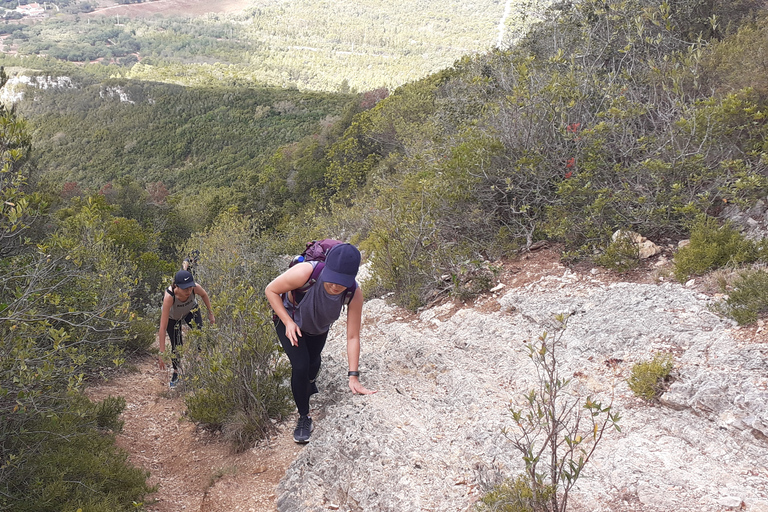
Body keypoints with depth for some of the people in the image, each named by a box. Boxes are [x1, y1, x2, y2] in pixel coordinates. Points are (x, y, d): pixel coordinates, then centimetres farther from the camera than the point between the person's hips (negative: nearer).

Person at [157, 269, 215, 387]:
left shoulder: (195, 288, -38)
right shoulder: (169, 296, -45)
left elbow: (204, 295, -8)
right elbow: (163, 327, -43)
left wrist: (210, 313, -2)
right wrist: (162, 353, -43)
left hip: (191, 310, 3)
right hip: (172, 316, -2)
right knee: (176, 346, -2)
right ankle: (176, 373, 24)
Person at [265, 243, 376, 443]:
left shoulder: (354, 293, -35)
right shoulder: (305, 273, -44)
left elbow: (352, 337, -28)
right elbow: (271, 290, -26)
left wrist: (353, 377, -29)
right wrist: (288, 322, -31)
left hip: (318, 327, 3)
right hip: (289, 319, -3)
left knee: (313, 363, 24)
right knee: (300, 365, -19)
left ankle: (308, 384, 63)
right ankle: (304, 418, 4)